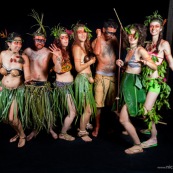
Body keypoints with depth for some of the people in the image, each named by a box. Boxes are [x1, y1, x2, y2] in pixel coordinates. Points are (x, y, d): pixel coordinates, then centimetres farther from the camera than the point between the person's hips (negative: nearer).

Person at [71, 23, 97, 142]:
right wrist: (91, 61, -8)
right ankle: (82, 132, 12)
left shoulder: (85, 46, 14)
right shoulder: (77, 47, -12)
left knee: (89, 107, 14)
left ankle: (84, 127, 29)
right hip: (83, 79, -8)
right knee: (87, 109, -3)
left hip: (87, 78, 8)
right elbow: (78, 68, -16)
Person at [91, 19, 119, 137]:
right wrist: (99, 36, -16)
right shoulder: (97, 41, -5)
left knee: (112, 102, 12)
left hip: (113, 75, 4)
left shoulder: (114, 39, 7)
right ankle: (97, 127, 12)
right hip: (101, 76, -4)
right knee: (98, 103, -2)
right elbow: (96, 52, -24)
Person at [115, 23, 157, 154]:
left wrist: (147, 62, -38)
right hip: (126, 82, 8)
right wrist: (122, 64, 6)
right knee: (125, 117, 16)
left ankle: (138, 146, 6)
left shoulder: (141, 50, -11)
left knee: (123, 119, -7)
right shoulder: (129, 49, 13)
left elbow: (155, 67, -19)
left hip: (133, 84, -8)